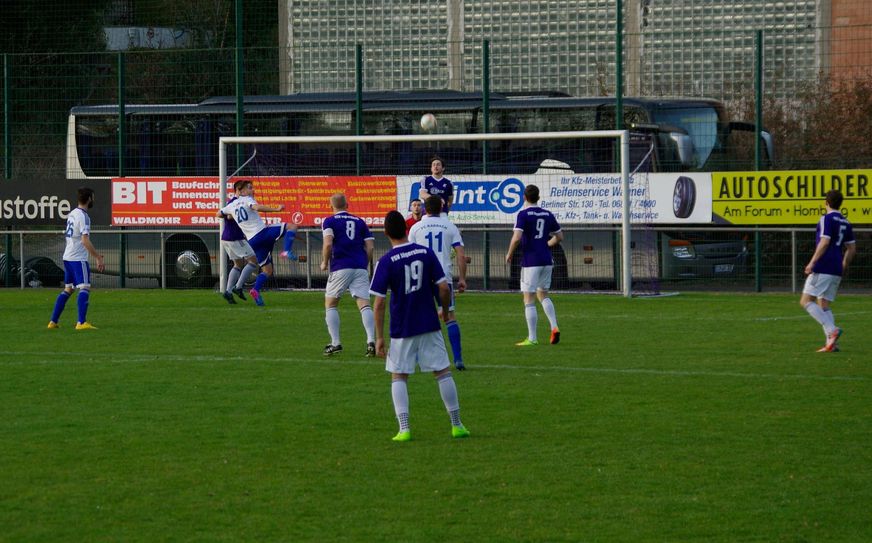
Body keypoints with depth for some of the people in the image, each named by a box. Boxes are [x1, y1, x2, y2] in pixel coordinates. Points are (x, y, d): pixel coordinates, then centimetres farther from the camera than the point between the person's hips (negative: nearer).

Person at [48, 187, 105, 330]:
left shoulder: (72, 214, 14)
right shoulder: (83, 216, -14)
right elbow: (85, 240, -22)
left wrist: (95, 254, 27)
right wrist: (98, 258, -20)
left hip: (67, 257, 9)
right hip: (78, 259, -9)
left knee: (68, 289, 17)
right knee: (85, 288, -12)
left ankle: (53, 321, 17)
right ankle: (81, 322, -23)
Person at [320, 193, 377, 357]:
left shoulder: (330, 221, 4)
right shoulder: (359, 222, 15)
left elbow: (328, 244, -11)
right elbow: (370, 247, 9)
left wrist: (324, 263, 3)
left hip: (340, 268, -3)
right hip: (360, 267, 3)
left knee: (330, 304, 10)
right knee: (364, 304, -2)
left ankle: (335, 343, 1)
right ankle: (371, 341, -18)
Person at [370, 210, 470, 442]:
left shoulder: (386, 262, -10)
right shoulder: (426, 253, -3)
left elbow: (379, 302, -11)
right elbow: (443, 287, -3)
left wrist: (379, 337, -6)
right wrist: (445, 310, 17)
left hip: (402, 330, -2)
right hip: (429, 325, 2)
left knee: (399, 377, 9)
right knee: (443, 372, 10)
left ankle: (404, 429, -4)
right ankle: (457, 425, 13)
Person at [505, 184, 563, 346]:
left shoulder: (523, 214, -10)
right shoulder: (547, 215, 7)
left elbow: (517, 237, -20)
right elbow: (559, 236, 14)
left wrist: (509, 254, -5)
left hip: (530, 261, -6)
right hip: (546, 261, 6)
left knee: (529, 301, 0)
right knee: (543, 295, 22)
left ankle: (532, 338, -1)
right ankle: (554, 327, 5)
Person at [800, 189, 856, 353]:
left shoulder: (827, 218, -8)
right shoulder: (845, 223, 17)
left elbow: (824, 242, -19)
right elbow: (852, 249, 19)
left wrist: (812, 262, -18)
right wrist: (842, 267, 27)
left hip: (823, 268, -8)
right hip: (836, 271, 8)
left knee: (806, 301, -7)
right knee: (824, 305, 11)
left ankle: (832, 330, -22)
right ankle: (831, 343, -2)